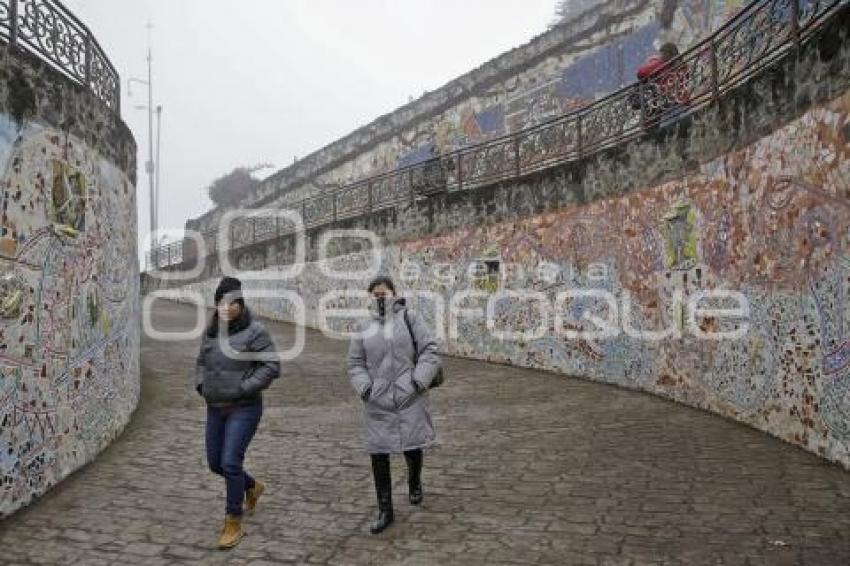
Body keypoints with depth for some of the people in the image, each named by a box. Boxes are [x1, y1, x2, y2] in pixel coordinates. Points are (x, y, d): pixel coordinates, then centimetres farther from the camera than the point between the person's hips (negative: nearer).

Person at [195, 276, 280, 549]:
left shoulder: (254, 330, -14)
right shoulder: (211, 331, 6)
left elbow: (271, 366, -16)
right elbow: (202, 361, 21)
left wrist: (244, 388, -19)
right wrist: (201, 385, 6)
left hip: (244, 408, -7)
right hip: (215, 408, 7)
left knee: (230, 463, -9)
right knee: (215, 463, 14)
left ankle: (233, 524, 10)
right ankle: (252, 486, 43)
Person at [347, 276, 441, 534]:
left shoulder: (410, 319, -1)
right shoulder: (365, 329, 9)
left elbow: (429, 350, -4)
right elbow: (355, 364, 12)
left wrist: (419, 380, -14)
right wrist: (364, 387, -5)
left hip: (409, 398, -2)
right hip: (377, 403, 3)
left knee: (412, 448, 9)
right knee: (378, 455, 3)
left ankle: (414, 481, 44)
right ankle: (385, 511, 18)